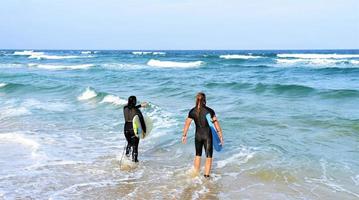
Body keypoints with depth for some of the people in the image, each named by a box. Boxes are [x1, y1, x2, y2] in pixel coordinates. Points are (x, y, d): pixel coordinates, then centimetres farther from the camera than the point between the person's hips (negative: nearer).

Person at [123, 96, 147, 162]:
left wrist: (140, 105, 21)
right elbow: (142, 121, -11)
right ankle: (135, 159, 12)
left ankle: (127, 152, 7)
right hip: (134, 129, -4)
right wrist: (144, 131, 1)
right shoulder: (137, 111, -15)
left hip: (126, 129, 4)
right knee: (135, 145, 9)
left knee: (129, 143, 27)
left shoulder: (125, 108, -3)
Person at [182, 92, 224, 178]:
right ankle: (206, 176, 6)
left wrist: (184, 135, 16)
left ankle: (196, 174, 32)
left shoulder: (192, 111, -5)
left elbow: (187, 124, 3)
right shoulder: (210, 111, -13)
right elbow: (216, 124, -10)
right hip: (207, 135, -3)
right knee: (209, 157, 8)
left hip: (198, 135, 3)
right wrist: (220, 136, -1)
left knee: (198, 155, 22)